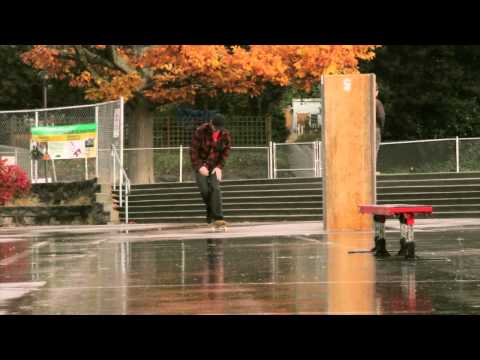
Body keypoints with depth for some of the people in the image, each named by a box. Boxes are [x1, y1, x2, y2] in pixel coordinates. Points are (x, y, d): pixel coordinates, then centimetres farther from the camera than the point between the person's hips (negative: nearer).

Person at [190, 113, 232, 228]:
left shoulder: (225, 134, -7)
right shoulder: (200, 131, -16)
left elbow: (226, 152, 0)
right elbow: (193, 150, -14)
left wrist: (219, 167, -11)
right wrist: (199, 166, -20)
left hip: (215, 166, 2)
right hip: (200, 165, -1)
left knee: (215, 188, -15)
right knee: (205, 190, -8)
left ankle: (217, 218, -20)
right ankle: (210, 211, 22)